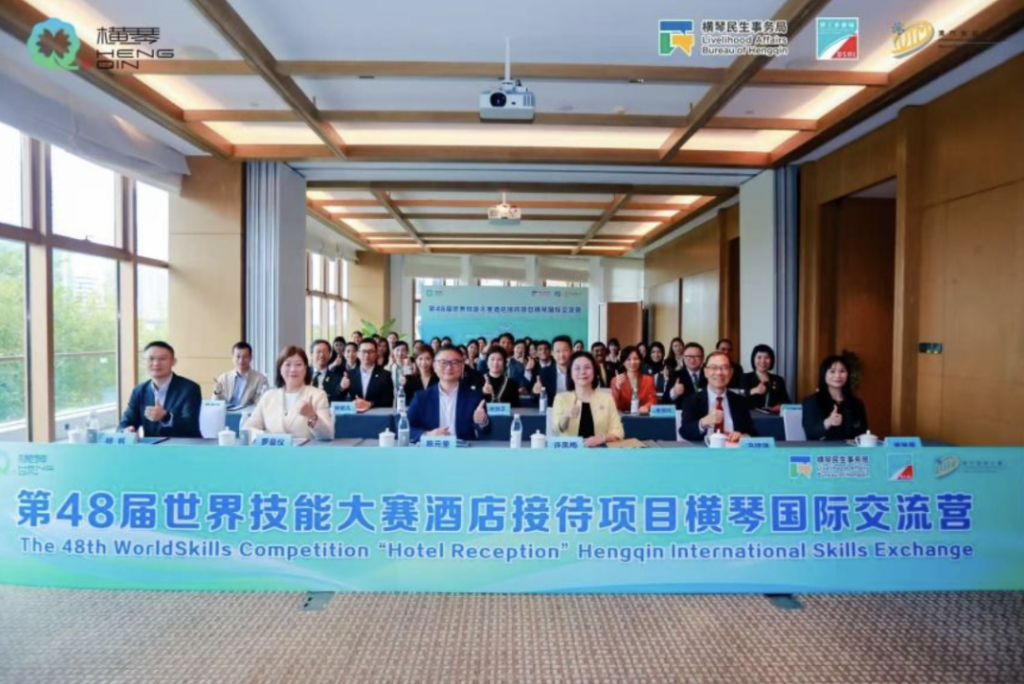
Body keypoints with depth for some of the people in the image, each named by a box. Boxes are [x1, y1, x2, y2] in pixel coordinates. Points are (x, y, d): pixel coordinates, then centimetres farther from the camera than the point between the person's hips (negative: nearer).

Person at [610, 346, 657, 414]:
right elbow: (614, 406, -4)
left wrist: (647, 406, -22)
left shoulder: (648, 380, 10)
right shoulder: (616, 380, 6)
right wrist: (618, 386, -16)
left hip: (643, 415, 2)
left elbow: (653, 400, 0)